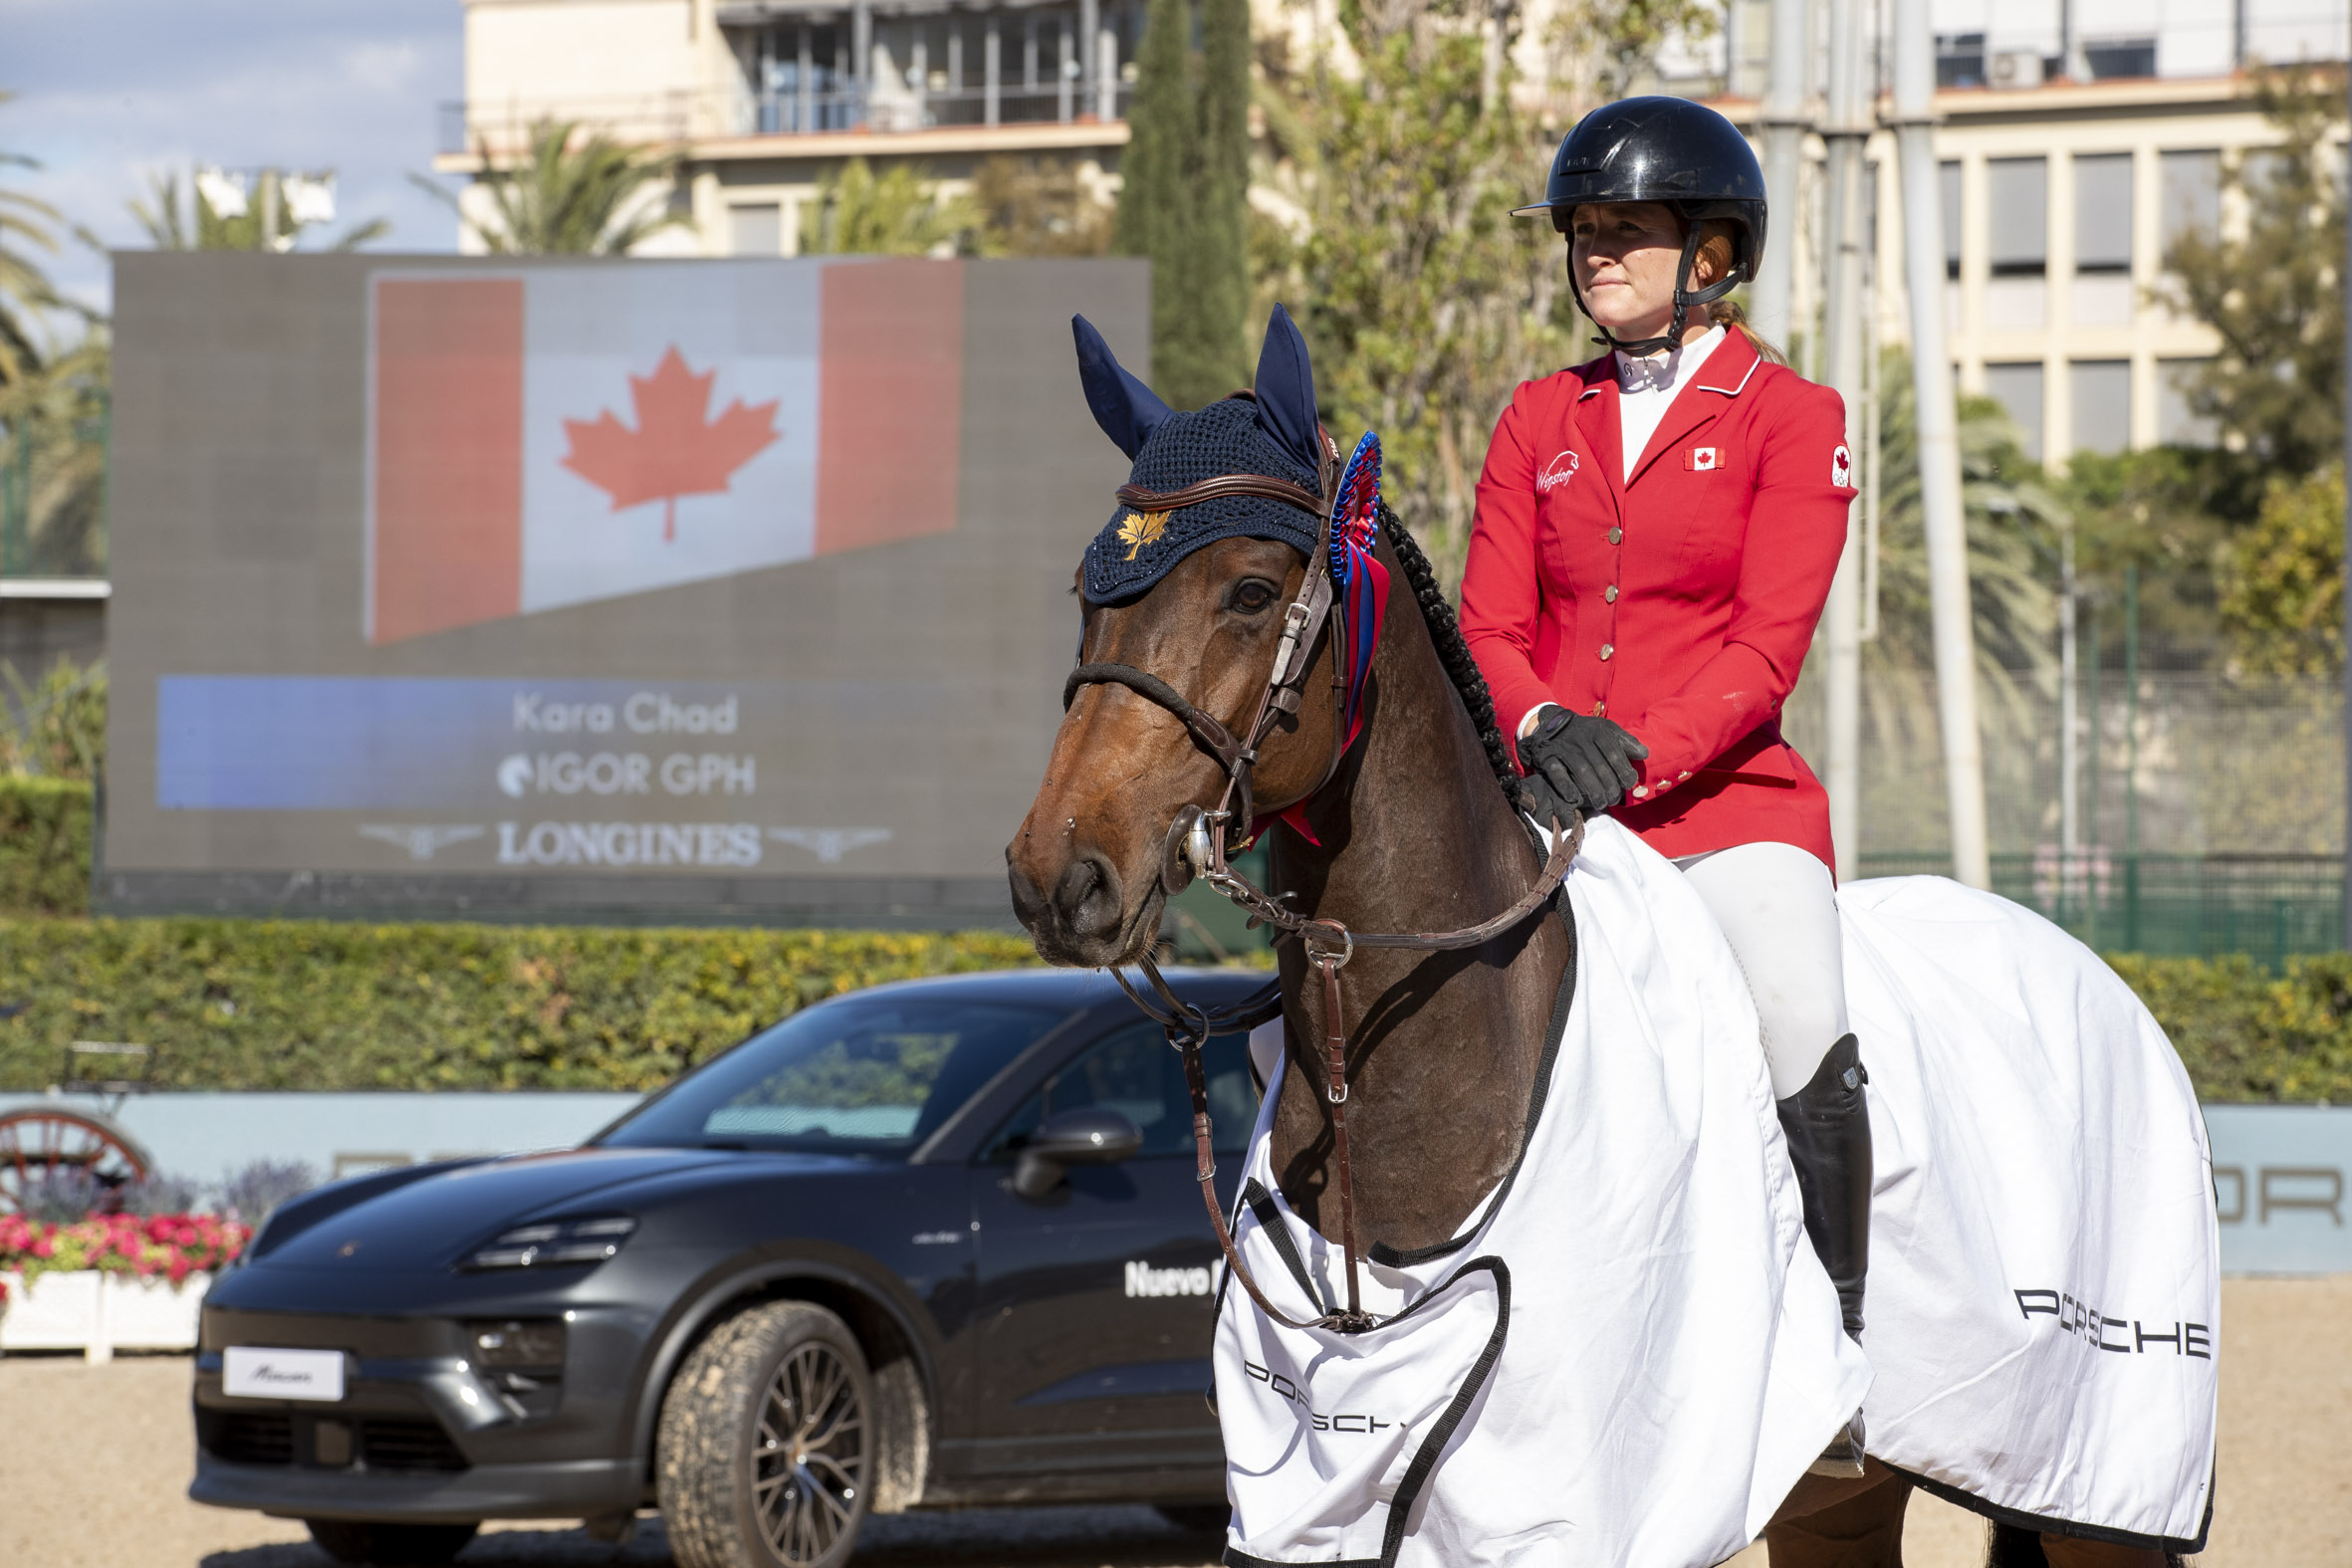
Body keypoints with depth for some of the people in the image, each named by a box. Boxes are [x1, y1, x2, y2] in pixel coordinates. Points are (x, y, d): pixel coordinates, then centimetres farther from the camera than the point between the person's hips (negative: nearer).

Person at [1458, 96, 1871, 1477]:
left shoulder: (1793, 419, 2)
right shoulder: (1542, 421, 15)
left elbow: (1767, 651, -6)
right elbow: (1489, 629, 9)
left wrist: (1637, 756, -20)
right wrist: (1543, 727, -13)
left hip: (1729, 800, -4)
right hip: (1548, 800, 5)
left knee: (1808, 1040, -29)